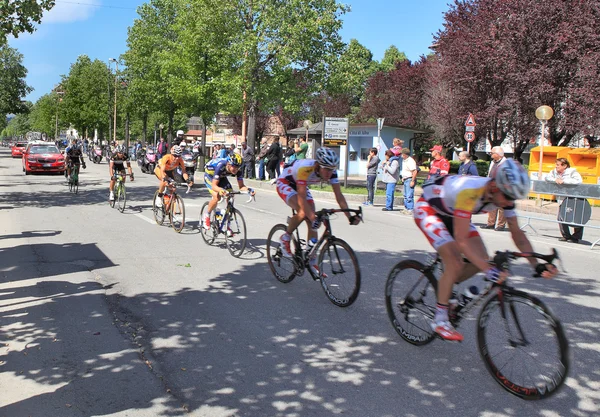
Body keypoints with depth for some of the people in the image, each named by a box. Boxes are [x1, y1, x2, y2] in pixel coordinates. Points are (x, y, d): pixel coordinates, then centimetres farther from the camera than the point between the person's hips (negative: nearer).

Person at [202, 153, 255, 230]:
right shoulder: (220, 166, -40)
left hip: (221, 177, 5)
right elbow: (214, 185, -41)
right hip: (210, 175, -5)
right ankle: (206, 216, -1)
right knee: (217, 196, -28)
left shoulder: (238, 170, -26)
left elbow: (241, 185, -21)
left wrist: (248, 190, -43)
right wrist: (221, 190, -62)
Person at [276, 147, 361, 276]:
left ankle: (312, 262, 6)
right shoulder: (305, 169, -40)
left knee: (312, 223, -4)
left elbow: (339, 195, -20)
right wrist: (313, 218, -53)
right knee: (303, 212, -32)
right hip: (285, 183, -6)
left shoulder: (331, 171, -22)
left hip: (301, 186, 6)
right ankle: (285, 238, -6)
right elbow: (302, 199, -43)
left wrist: (350, 217, -30)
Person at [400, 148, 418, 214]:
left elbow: (415, 171, -24)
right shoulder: (404, 160, 13)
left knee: (409, 196, -10)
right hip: (405, 180, 11)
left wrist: (412, 181, -24)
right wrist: (403, 177, 21)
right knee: (405, 195, 16)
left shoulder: (410, 161, -18)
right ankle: (406, 208, 25)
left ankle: (410, 210, -7)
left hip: (409, 180, -11)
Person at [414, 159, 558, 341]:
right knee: (455, 263, -21)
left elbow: (517, 232, -11)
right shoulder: (469, 192, -40)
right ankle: (440, 320, -6)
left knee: (481, 259, -5)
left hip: (451, 213, 8)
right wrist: (489, 270, -49)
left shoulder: (504, 193, -18)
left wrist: (537, 265, -22)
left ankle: (444, 287, 20)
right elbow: (462, 241, -41)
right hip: (428, 209, -7)